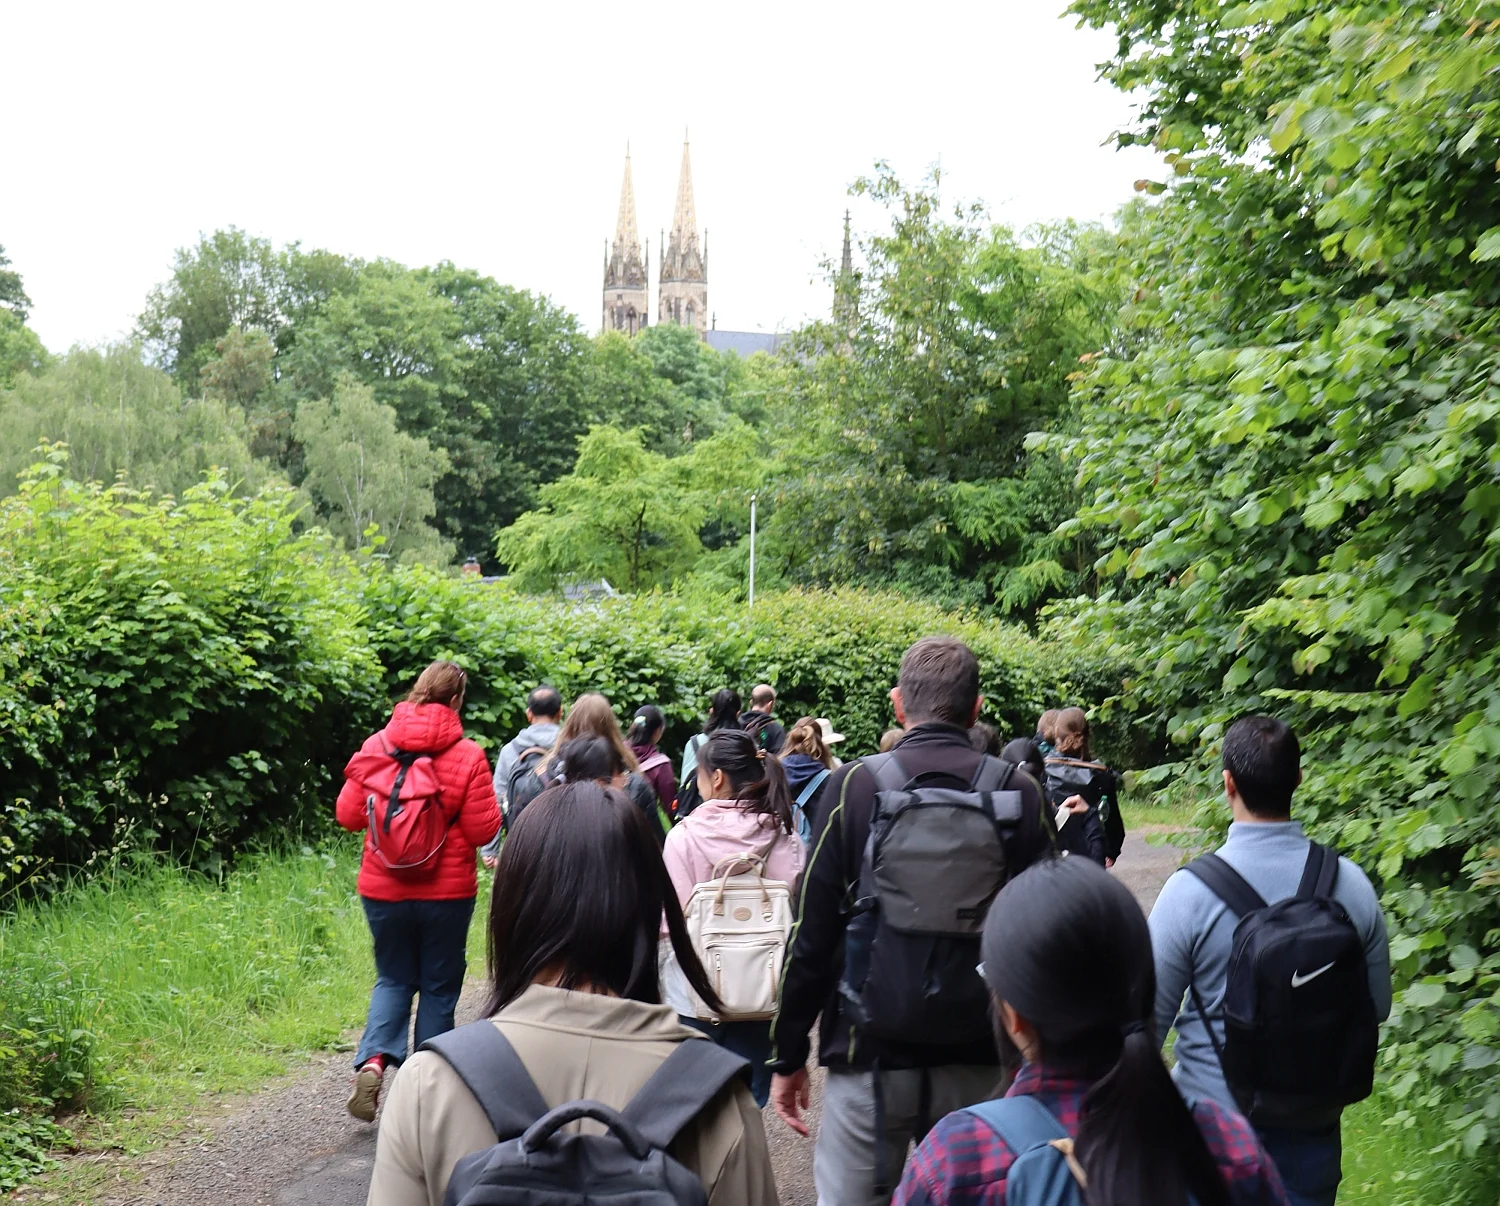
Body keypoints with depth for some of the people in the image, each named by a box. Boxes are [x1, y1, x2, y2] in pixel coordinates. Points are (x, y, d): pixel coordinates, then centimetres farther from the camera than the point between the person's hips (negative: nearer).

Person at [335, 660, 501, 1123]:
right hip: (447, 892, -2)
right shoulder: (467, 756, -11)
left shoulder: (377, 745, -5)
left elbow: (348, 814, -1)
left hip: (383, 889, 2)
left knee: (393, 979, 18)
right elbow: (483, 830, -10)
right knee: (439, 987, 12)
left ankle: (373, 1062, -6)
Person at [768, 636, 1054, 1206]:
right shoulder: (1019, 795, -1)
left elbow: (811, 933, -5)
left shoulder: (854, 785, -6)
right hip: (979, 1062, 2)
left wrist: (787, 1056, 4)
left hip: (870, 1053, -2)